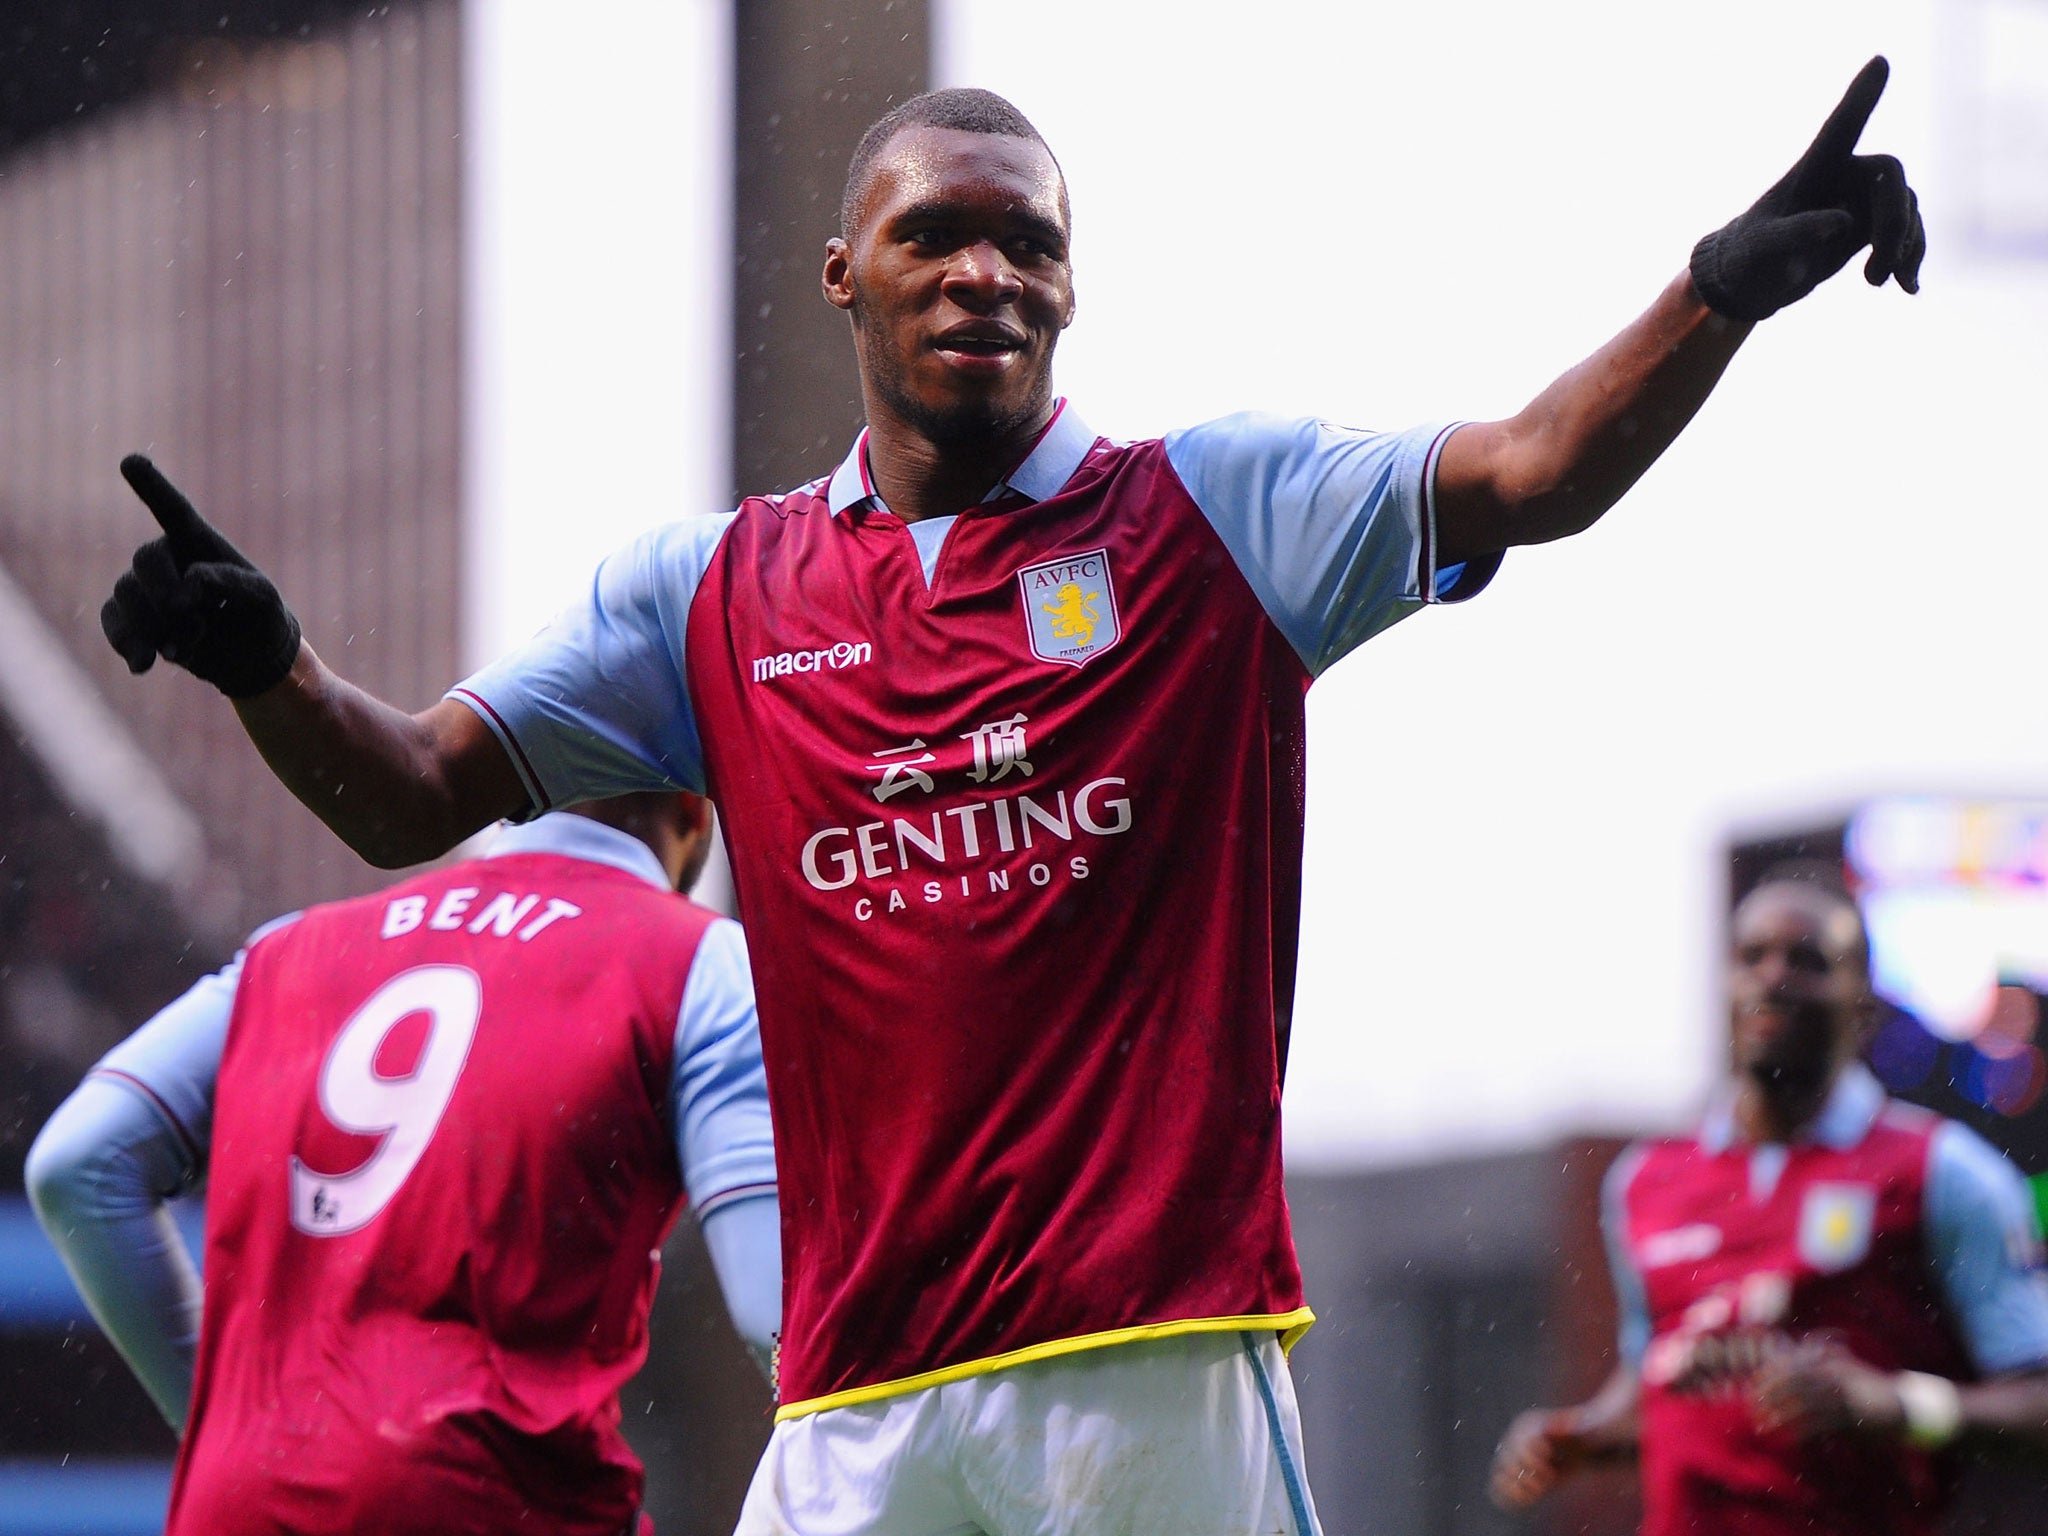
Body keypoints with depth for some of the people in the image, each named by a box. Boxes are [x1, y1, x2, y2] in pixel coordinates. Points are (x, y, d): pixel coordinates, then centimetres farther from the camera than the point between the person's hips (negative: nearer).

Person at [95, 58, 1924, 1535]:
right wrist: (267, 666, -6)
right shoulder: (715, 593, 15)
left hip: (1161, 1361, -3)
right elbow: (414, 796, 15)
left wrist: (1728, 286, -24)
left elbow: (1530, 473, -7)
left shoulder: (1216, 516, 6)